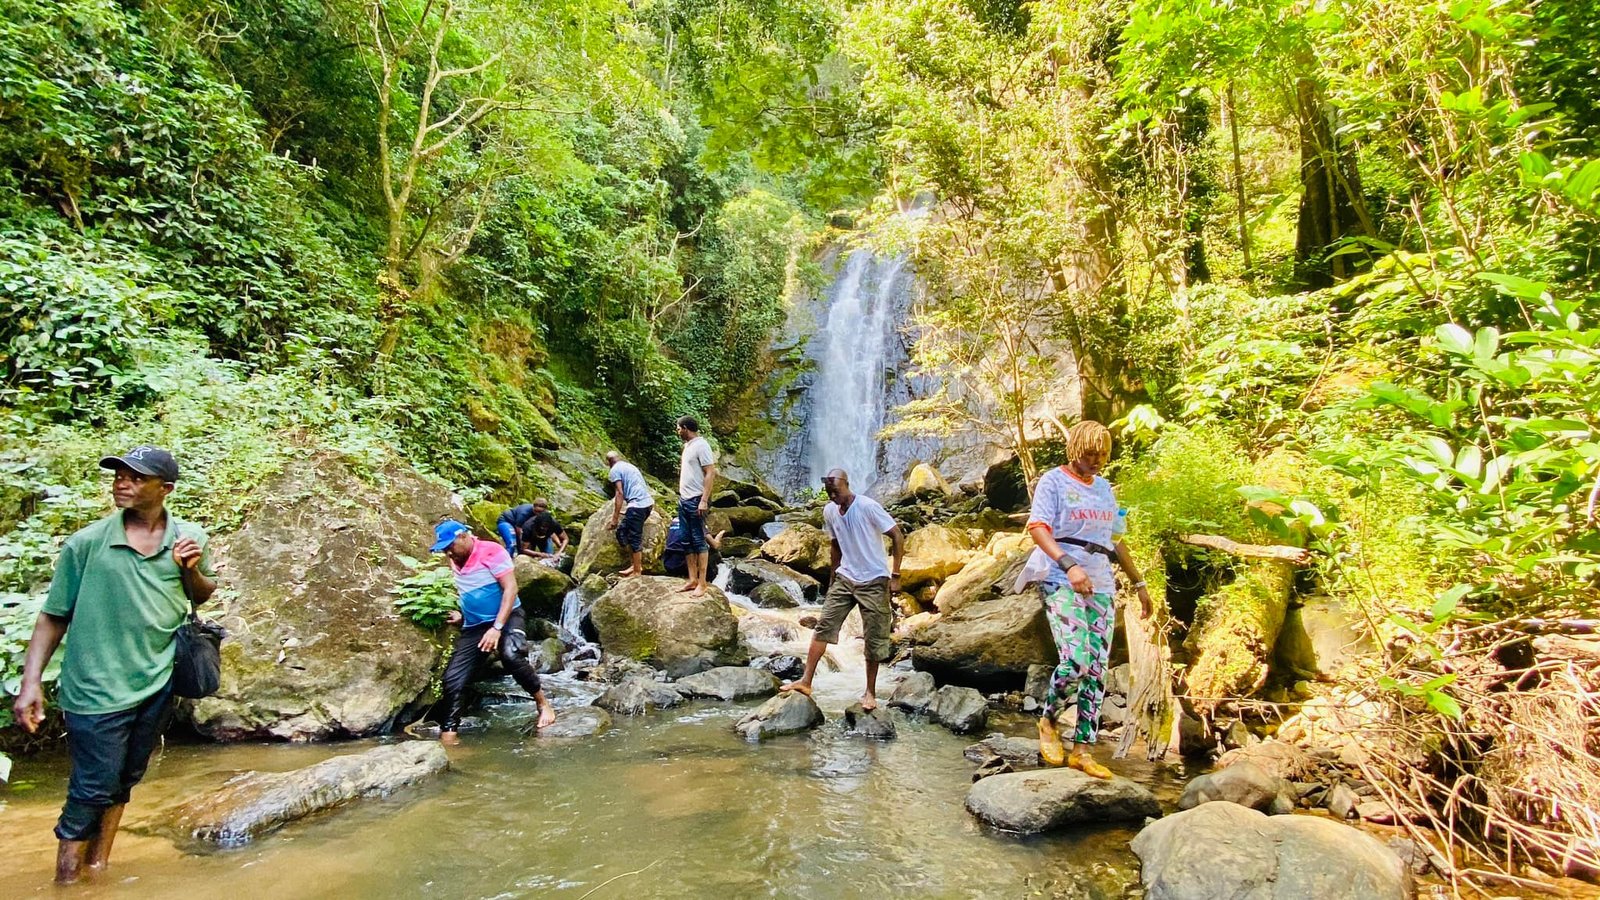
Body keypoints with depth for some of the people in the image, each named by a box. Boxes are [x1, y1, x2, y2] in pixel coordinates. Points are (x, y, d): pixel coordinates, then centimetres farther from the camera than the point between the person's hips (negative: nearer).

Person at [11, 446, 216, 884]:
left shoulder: (189, 538, -1)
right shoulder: (86, 543, -9)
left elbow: (203, 596, 13)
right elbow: (53, 617, -3)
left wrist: (192, 570, -9)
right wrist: (31, 682, -8)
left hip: (158, 684, 3)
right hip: (97, 688, -3)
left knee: (125, 779, 19)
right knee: (92, 790, 3)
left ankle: (98, 861, 37)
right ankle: (66, 879, 22)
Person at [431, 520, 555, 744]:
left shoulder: (491, 551, -14)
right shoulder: (454, 561, 8)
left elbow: (510, 588, -19)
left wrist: (497, 627, -26)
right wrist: (461, 614, 6)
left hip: (506, 617, -6)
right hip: (473, 626, 6)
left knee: (511, 656, -34)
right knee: (453, 679, -6)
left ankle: (543, 702, -16)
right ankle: (448, 733, 4)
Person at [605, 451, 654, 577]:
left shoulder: (615, 470, 1)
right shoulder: (630, 466, 25)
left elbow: (619, 493, -9)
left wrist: (615, 518, -7)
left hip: (637, 505, -8)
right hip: (648, 502, 8)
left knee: (634, 538, -1)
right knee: (621, 531, 16)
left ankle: (637, 571, 3)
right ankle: (635, 565, 17)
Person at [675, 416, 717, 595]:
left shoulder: (701, 445, -13)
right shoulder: (688, 445, 15)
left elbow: (710, 473, -18)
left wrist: (704, 500, -22)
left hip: (696, 501, -9)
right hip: (684, 500, 9)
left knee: (699, 541, -5)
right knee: (687, 541, 10)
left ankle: (702, 583, -2)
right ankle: (692, 579, 16)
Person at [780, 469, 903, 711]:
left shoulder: (868, 506, -16)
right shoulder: (829, 511, 2)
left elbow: (898, 537, -13)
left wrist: (895, 575, -15)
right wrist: (834, 577, 18)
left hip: (874, 581, -5)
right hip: (845, 578, 5)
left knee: (873, 638, 2)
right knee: (823, 627, -3)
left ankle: (870, 692, 15)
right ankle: (806, 681, 1)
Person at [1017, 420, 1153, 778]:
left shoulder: (1103, 487, 18)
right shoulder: (1054, 481, -2)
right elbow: (1038, 528, -14)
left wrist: (1139, 582, 23)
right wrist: (1069, 564, -28)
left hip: (1101, 587, 7)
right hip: (1062, 583, -6)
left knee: (1097, 670, 2)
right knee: (1075, 660, -19)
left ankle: (1082, 750, 8)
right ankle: (1048, 721, 7)